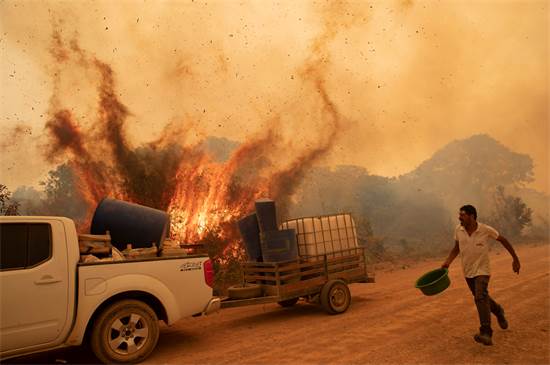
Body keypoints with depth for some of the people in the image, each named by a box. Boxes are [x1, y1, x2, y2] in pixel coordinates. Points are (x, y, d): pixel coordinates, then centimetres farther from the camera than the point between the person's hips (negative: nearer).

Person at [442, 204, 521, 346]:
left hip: (482, 270, -5)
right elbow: (456, 248, 5)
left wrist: (515, 259, 3)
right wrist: (447, 262, -9)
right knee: (481, 297, 21)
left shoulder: (486, 230, -17)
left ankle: (486, 333, -22)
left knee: (480, 297, -23)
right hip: (468, 271, 5)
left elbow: (503, 240, -1)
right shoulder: (458, 230, -8)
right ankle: (498, 311, 51)